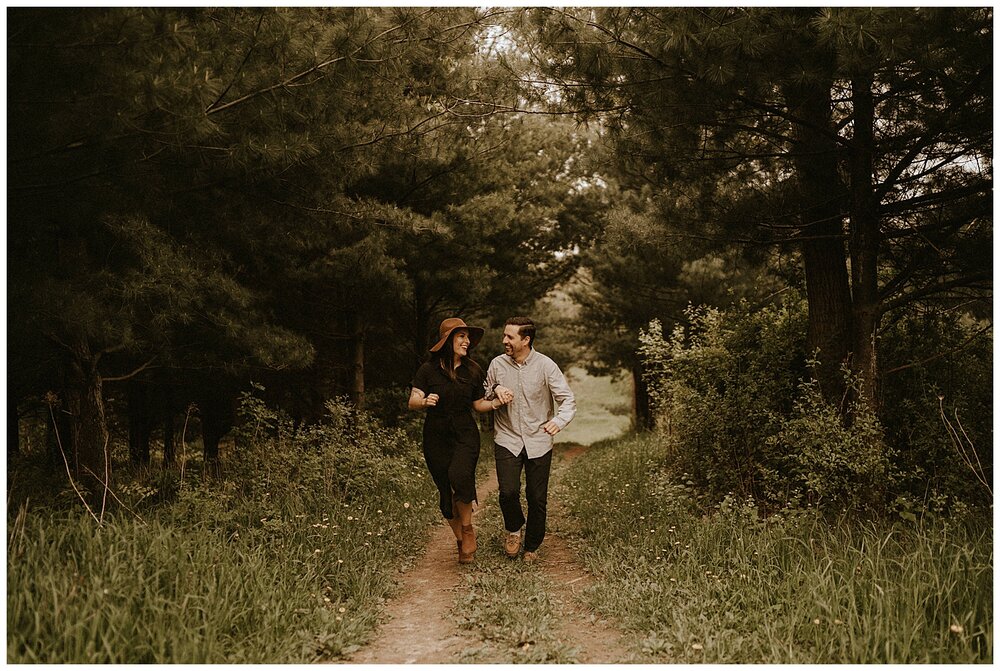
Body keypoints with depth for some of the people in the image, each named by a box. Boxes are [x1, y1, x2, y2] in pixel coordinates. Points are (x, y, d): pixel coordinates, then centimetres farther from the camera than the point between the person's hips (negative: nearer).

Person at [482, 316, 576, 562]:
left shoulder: (545, 366, -6)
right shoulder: (497, 364, 1)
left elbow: (568, 400, -8)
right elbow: (484, 401, 15)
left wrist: (559, 421, -28)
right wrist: (495, 390, -8)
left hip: (538, 441, -1)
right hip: (507, 439, 1)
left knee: (537, 498, 4)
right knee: (508, 491, -16)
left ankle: (532, 547, 27)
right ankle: (514, 528, 17)